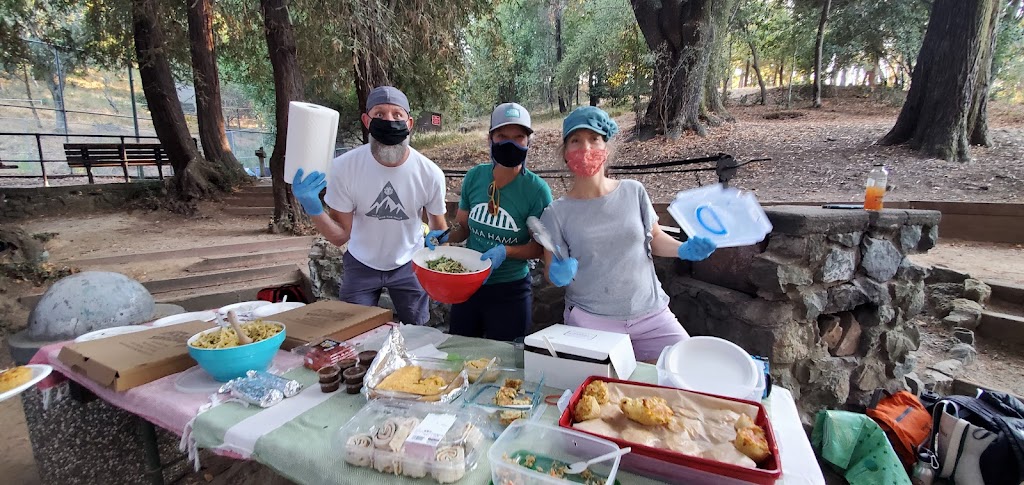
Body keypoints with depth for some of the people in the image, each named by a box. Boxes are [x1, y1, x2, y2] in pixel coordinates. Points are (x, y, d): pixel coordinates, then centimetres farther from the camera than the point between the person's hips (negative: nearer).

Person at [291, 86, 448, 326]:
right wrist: (312, 208, -30)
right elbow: (340, 235, -14)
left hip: (409, 265, 1)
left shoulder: (430, 173, -20)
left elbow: (439, 228, -3)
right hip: (361, 266, 0)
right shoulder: (344, 167, -21)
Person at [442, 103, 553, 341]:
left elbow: (539, 246, -9)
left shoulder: (537, 190, -16)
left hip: (511, 292, -3)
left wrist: (505, 251, -25)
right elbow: (463, 226, 6)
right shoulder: (474, 177, -6)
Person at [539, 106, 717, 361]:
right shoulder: (557, 212, -6)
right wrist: (558, 275, -24)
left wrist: (683, 250, -8)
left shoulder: (633, 192, -3)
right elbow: (552, 272, -2)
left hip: (650, 313, 2)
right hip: (590, 320, -2)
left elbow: (655, 238, 11)